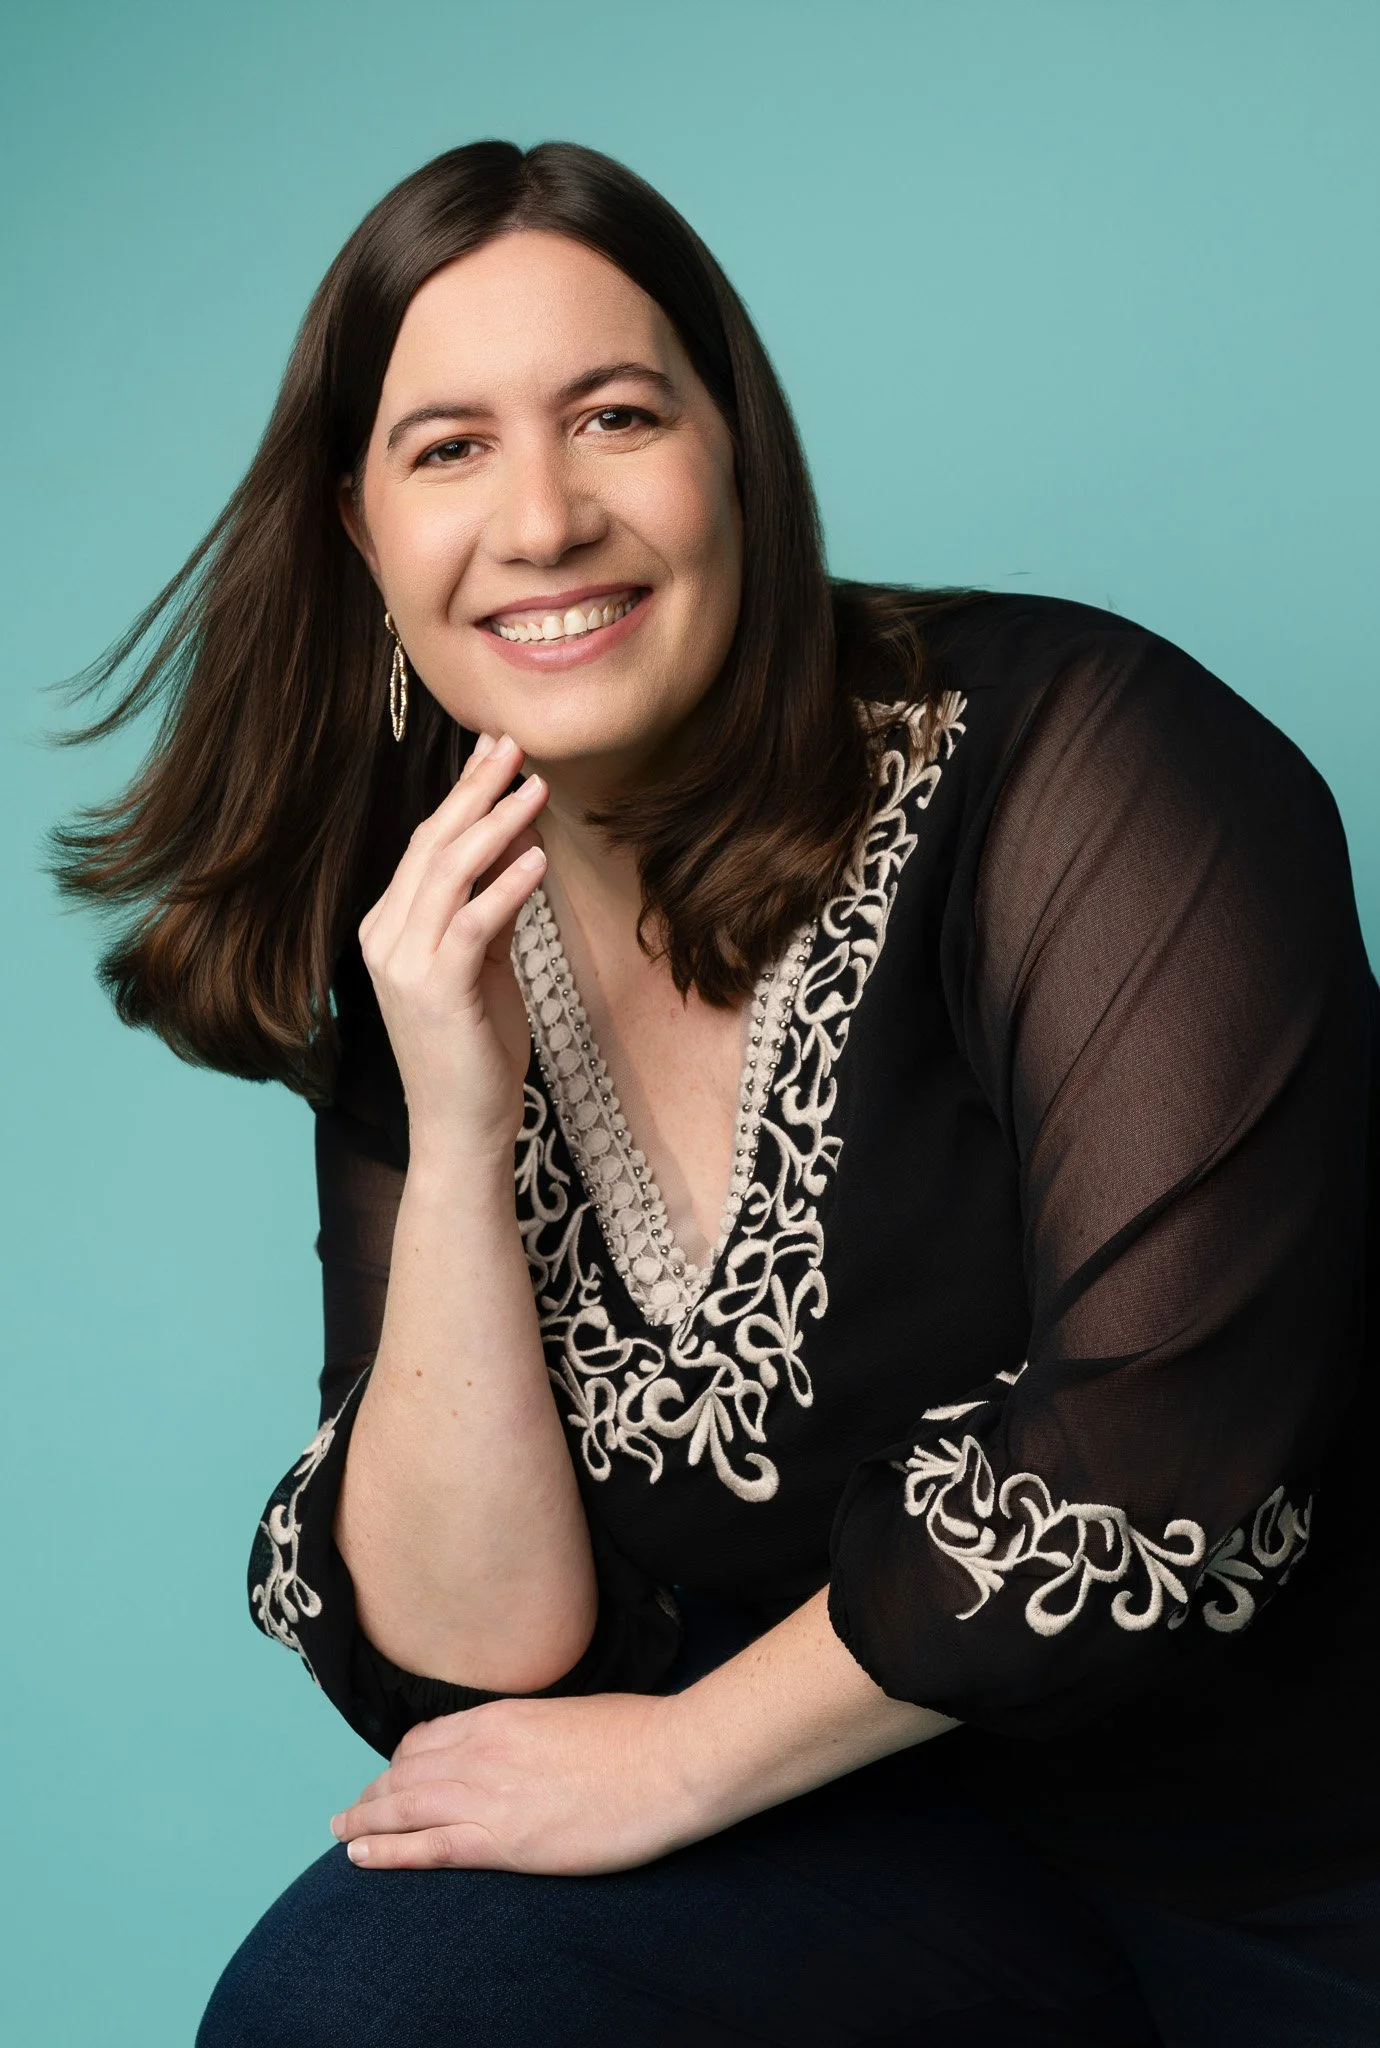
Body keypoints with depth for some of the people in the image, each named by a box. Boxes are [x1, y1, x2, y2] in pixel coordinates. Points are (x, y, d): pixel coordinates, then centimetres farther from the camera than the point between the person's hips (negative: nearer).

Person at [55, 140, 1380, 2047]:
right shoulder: (427, 985, 0)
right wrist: (457, 1144, -17)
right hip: (888, 1859, 4)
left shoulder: (1073, 760, -15)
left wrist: (683, 1752, -12)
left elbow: (1167, 1440, -22)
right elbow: (476, 1656, -5)